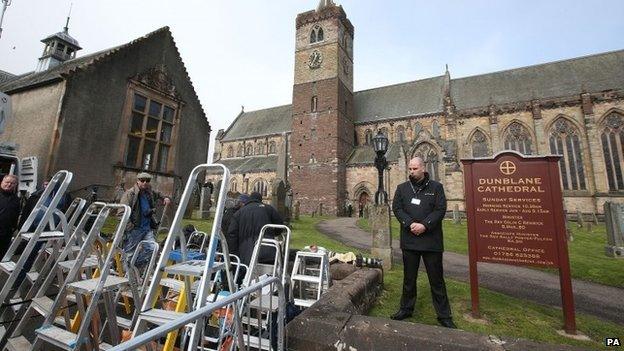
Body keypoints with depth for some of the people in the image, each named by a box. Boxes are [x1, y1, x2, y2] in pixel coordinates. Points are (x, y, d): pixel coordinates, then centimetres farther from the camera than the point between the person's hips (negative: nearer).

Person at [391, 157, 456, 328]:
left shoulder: (436, 187, 2)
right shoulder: (402, 188, 7)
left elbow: (441, 209, -6)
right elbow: (396, 208, -1)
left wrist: (424, 225, -18)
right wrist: (410, 224, -16)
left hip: (431, 241, -1)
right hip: (409, 240, 2)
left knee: (436, 279, 9)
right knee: (409, 278, 15)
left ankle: (444, 316, 24)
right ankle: (406, 309, 30)